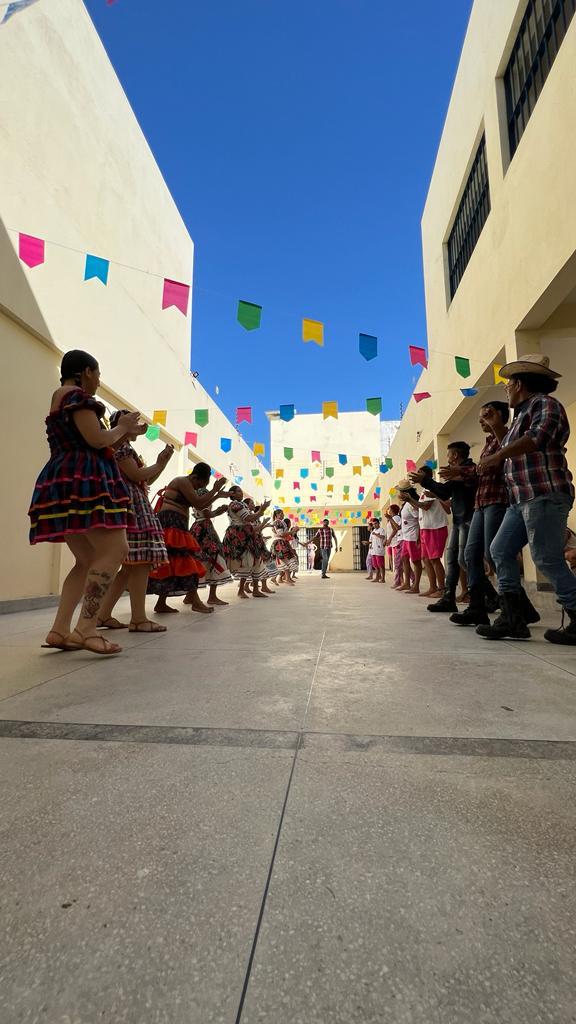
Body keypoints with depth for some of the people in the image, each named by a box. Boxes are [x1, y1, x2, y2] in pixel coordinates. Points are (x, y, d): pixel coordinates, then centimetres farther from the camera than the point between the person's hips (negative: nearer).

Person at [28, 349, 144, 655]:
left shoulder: (59, 397, 27)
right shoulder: (75, 395, -4)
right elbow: (97, 440, -15)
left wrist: (127, 434, 26)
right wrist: (121, 427, 4)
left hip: (63, 483, 10)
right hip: (83, 482, -10)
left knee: (88, 560, 9)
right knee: (115, 550, -15)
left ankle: (59, 630, 3)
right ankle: (85, 629, -22)